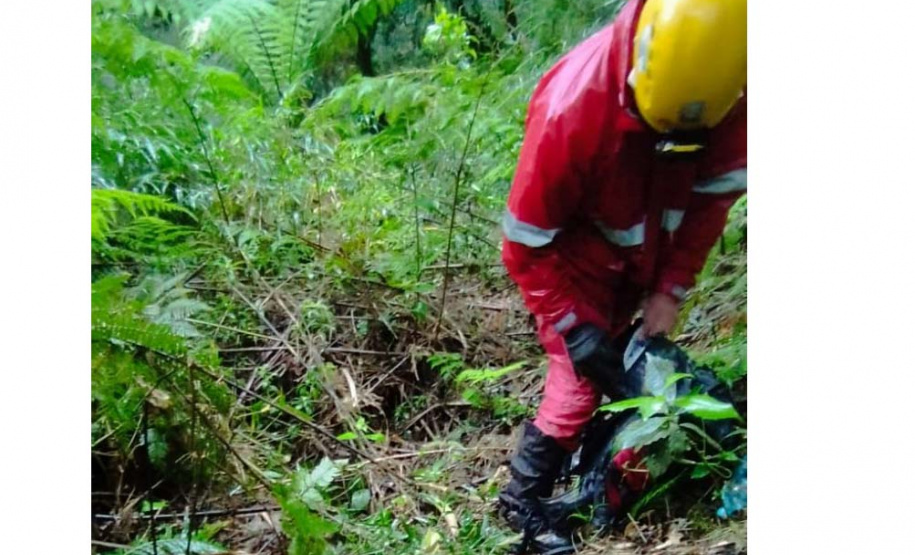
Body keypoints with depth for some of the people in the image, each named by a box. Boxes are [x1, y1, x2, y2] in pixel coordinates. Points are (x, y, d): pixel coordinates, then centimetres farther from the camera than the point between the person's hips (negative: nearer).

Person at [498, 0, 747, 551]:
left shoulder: (729, 86, -23)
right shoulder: (573, 105, -36)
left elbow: (714, 195, -8)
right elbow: (527, 243, -27)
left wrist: (672, 288, -12)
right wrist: (576, 328, -26)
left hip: (646, 255, 5)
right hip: (579, 257, -5)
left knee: (627, 366, 15)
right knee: (582, 374, -7)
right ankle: (522, 498, 10)